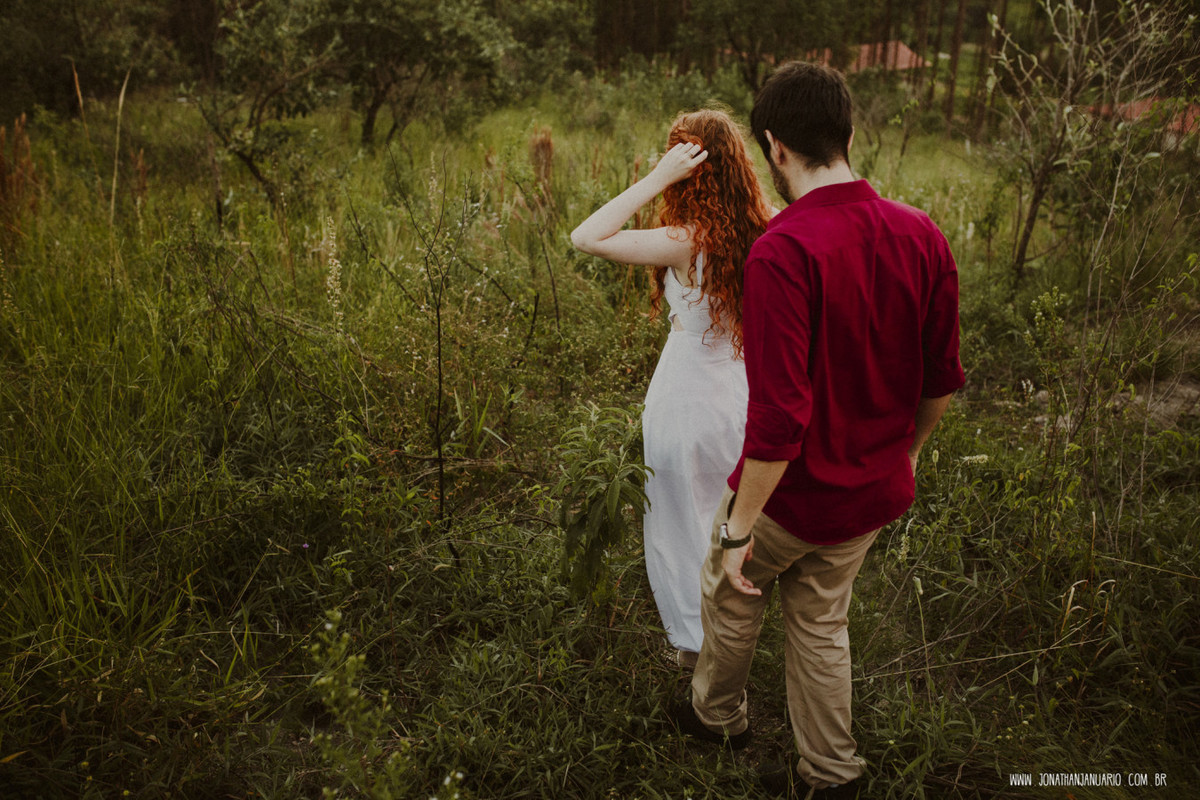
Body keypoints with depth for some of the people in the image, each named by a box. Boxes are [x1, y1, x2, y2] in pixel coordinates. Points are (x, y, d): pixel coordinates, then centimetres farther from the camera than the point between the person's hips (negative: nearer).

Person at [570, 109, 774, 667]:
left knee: (683, 525, 16)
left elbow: (585, 237, -29)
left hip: (687, 406, -6)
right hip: (743, 399, 6)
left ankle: (696, 642, 34)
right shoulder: (765, 234, -7)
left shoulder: (687, 243, -25)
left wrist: (657, 179, -26)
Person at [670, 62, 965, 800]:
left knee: (730, 594, 23)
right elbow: (941, 380, 3)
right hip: (876, 492, 6)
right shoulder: (923, 236, -7)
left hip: (796, 495, -5)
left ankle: (718, 714, 49)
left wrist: (739, 528, -18)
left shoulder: (784, 250, -27)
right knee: (820, 621, 25)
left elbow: (780, 414, -29)